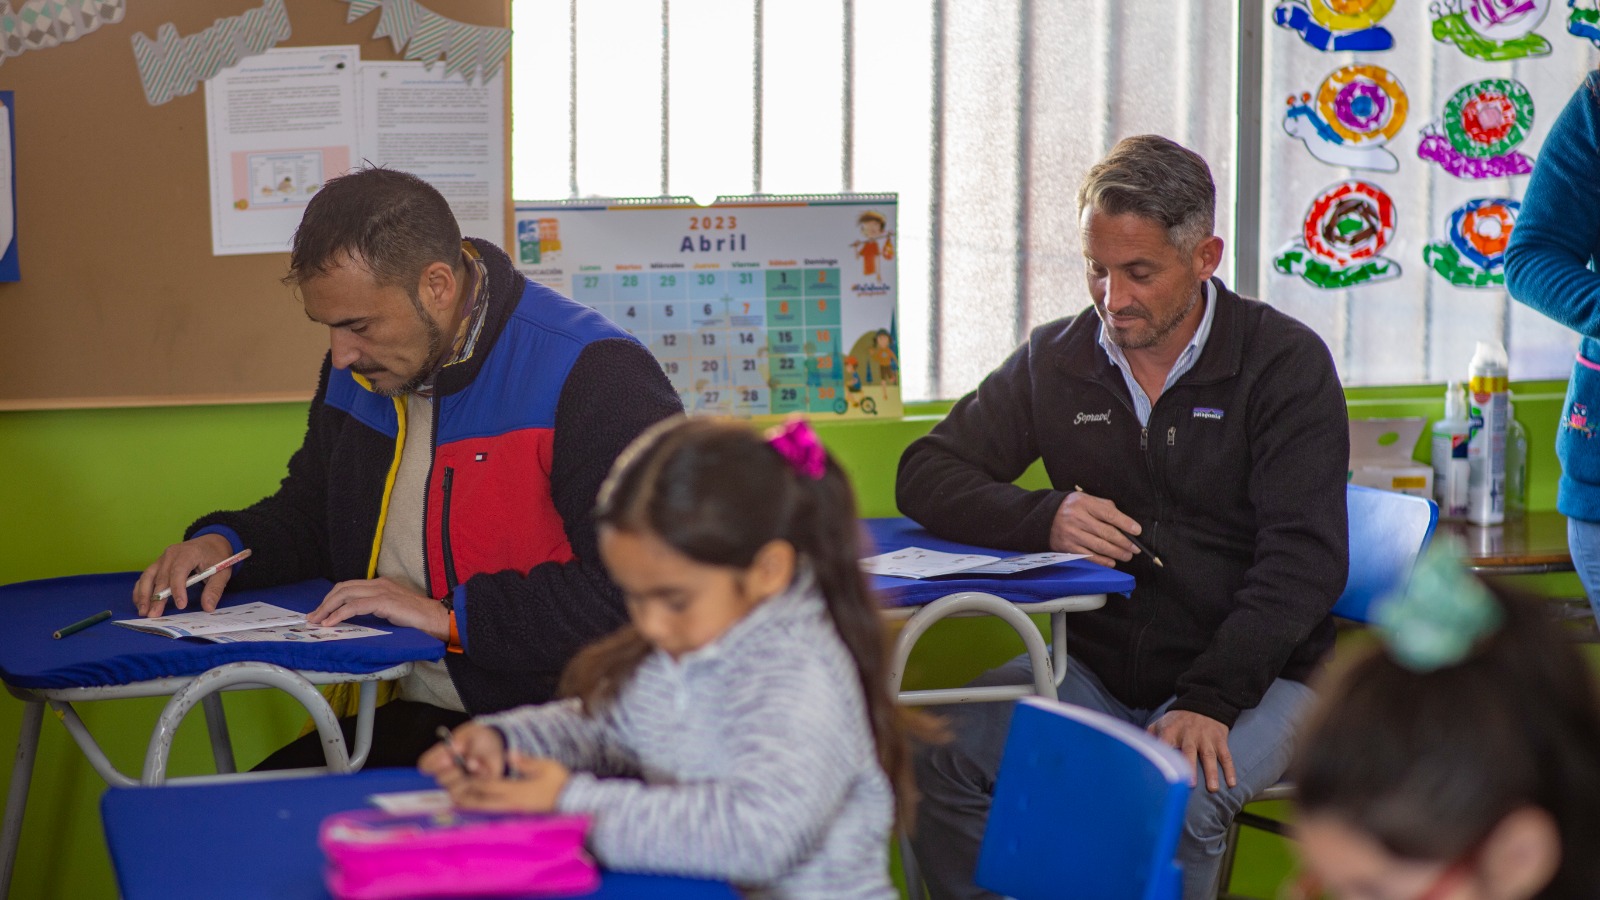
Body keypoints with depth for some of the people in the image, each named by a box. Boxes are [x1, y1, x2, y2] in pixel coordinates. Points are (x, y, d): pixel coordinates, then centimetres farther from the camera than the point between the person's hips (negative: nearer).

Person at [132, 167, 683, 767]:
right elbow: (308, 516, 30)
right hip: (416, 718, 7)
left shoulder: (596, 377, -14)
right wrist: (223, 544, 7)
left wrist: (451, 615, -20)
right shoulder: (358, 371, 13)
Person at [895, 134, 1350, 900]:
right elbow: (925, 477, 5)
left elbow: (1304, 558, -13)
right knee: (933, 758, -22)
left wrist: (1209, 699, -26)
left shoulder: (1286, 363, -5)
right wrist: (1044, 519, -16)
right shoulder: (1055, 361, 7)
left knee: (1175, 795, -35)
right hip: (1095, 670, 4)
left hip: (1252, 671, -3)